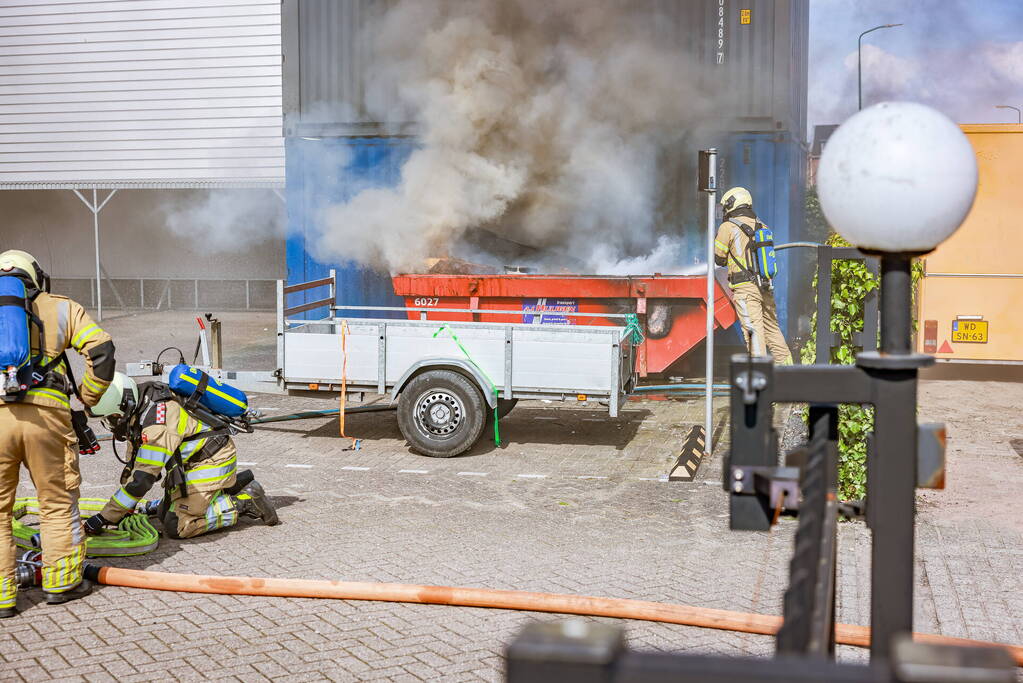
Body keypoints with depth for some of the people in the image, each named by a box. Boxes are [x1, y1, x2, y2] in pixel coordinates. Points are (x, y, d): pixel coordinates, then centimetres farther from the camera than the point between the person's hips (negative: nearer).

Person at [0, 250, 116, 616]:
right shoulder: (61, 307, 18)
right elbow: (102, 351, 6)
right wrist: (87, 400, 17)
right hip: (46, 413, 0)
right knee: (58, 502, 16)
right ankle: (62, 582, 23)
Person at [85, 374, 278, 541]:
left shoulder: (157, 424, -30)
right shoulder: (136, 414, 1)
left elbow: (142, 479, -31)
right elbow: (133, 465, 11)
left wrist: (103, 518, -27)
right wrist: (125, 509, 9)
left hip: (213, 460, -10)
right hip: (193, 460, 10)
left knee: (177, 526, -15)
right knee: (164, 513, 15)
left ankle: (245, 502, -6)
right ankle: (233, 484, 19)